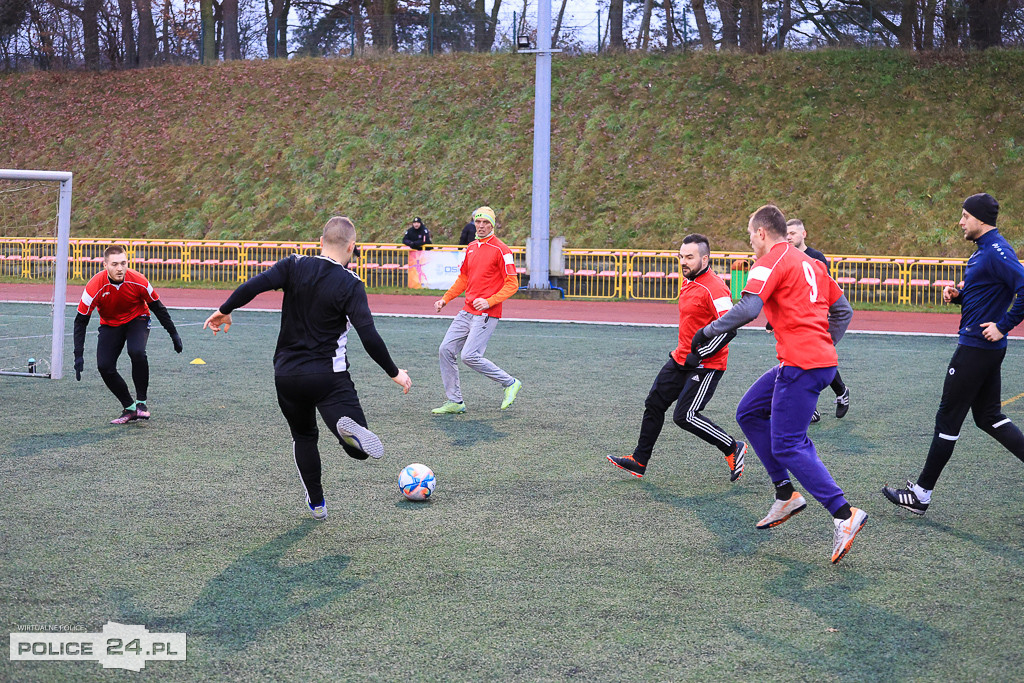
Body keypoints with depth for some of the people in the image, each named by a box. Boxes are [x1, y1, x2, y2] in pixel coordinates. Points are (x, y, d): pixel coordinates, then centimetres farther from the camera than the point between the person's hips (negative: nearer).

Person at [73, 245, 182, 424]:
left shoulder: (138, 281, -24)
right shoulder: (95, 286, -26)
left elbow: (158, 308, -7)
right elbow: (80, 321, -19)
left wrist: (174, 335, -3)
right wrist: (79, 355, -25)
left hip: (137, 320, -1)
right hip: (110, 325, 2)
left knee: (137, 352, -31)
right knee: (104, 366, -16)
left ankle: (142, 402, -14)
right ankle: (129, 408, 2)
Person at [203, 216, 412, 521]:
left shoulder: (295, 266, -1)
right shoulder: (350, 284, -9)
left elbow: (254, 285, -13)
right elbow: (369, 336, -16)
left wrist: (225, 310, 2)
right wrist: (394, 373, -7)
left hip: (286, 375, 4)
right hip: (329, 377, -4)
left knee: (303, 436, 26)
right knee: (359, 450, -4)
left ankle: (316, 504, 28)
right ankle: (350, 427, -38)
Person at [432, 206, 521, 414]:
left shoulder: (500, 250, -9)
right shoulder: (471, 247, 14)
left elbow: (512, 284, -12)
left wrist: (489, 302, -22)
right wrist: (445, 299, 17)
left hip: (486, 315, -8)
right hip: (467, 312, 8)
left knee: (469, 356, -15)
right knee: (446, 350, 2)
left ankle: (510, 383, 4)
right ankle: (455, 401, 10)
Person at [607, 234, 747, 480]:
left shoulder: (714, 288, -20)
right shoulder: (687, 282, 10)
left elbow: (728, 328, -25)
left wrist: (698, 355, -22)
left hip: (706, 365, -10)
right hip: (681, 359, 10)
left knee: (685, 416, -12)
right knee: (654, 403, 10)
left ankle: (733, 449, 6)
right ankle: (639, 461, 21)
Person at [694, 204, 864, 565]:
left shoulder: (772, 261, -6)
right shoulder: (809, 263, 20)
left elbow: (747, 309, -20)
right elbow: (843, 309, 22)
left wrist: (707, 332, -9)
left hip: (800, 365, -9)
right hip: (822, 358, 9)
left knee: (787, 445, -8)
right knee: (748, 413, 17)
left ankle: (844, 514, -12)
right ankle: (786, 495, 17)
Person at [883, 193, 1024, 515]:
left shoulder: (997, 252, -18)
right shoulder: (984, 250, 14)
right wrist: (957, 294, 5)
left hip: (976, 348, -10)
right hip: (987, 350, 10)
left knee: (948, 419, -2)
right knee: (989, 417, 15)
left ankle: (921, 494, 6)